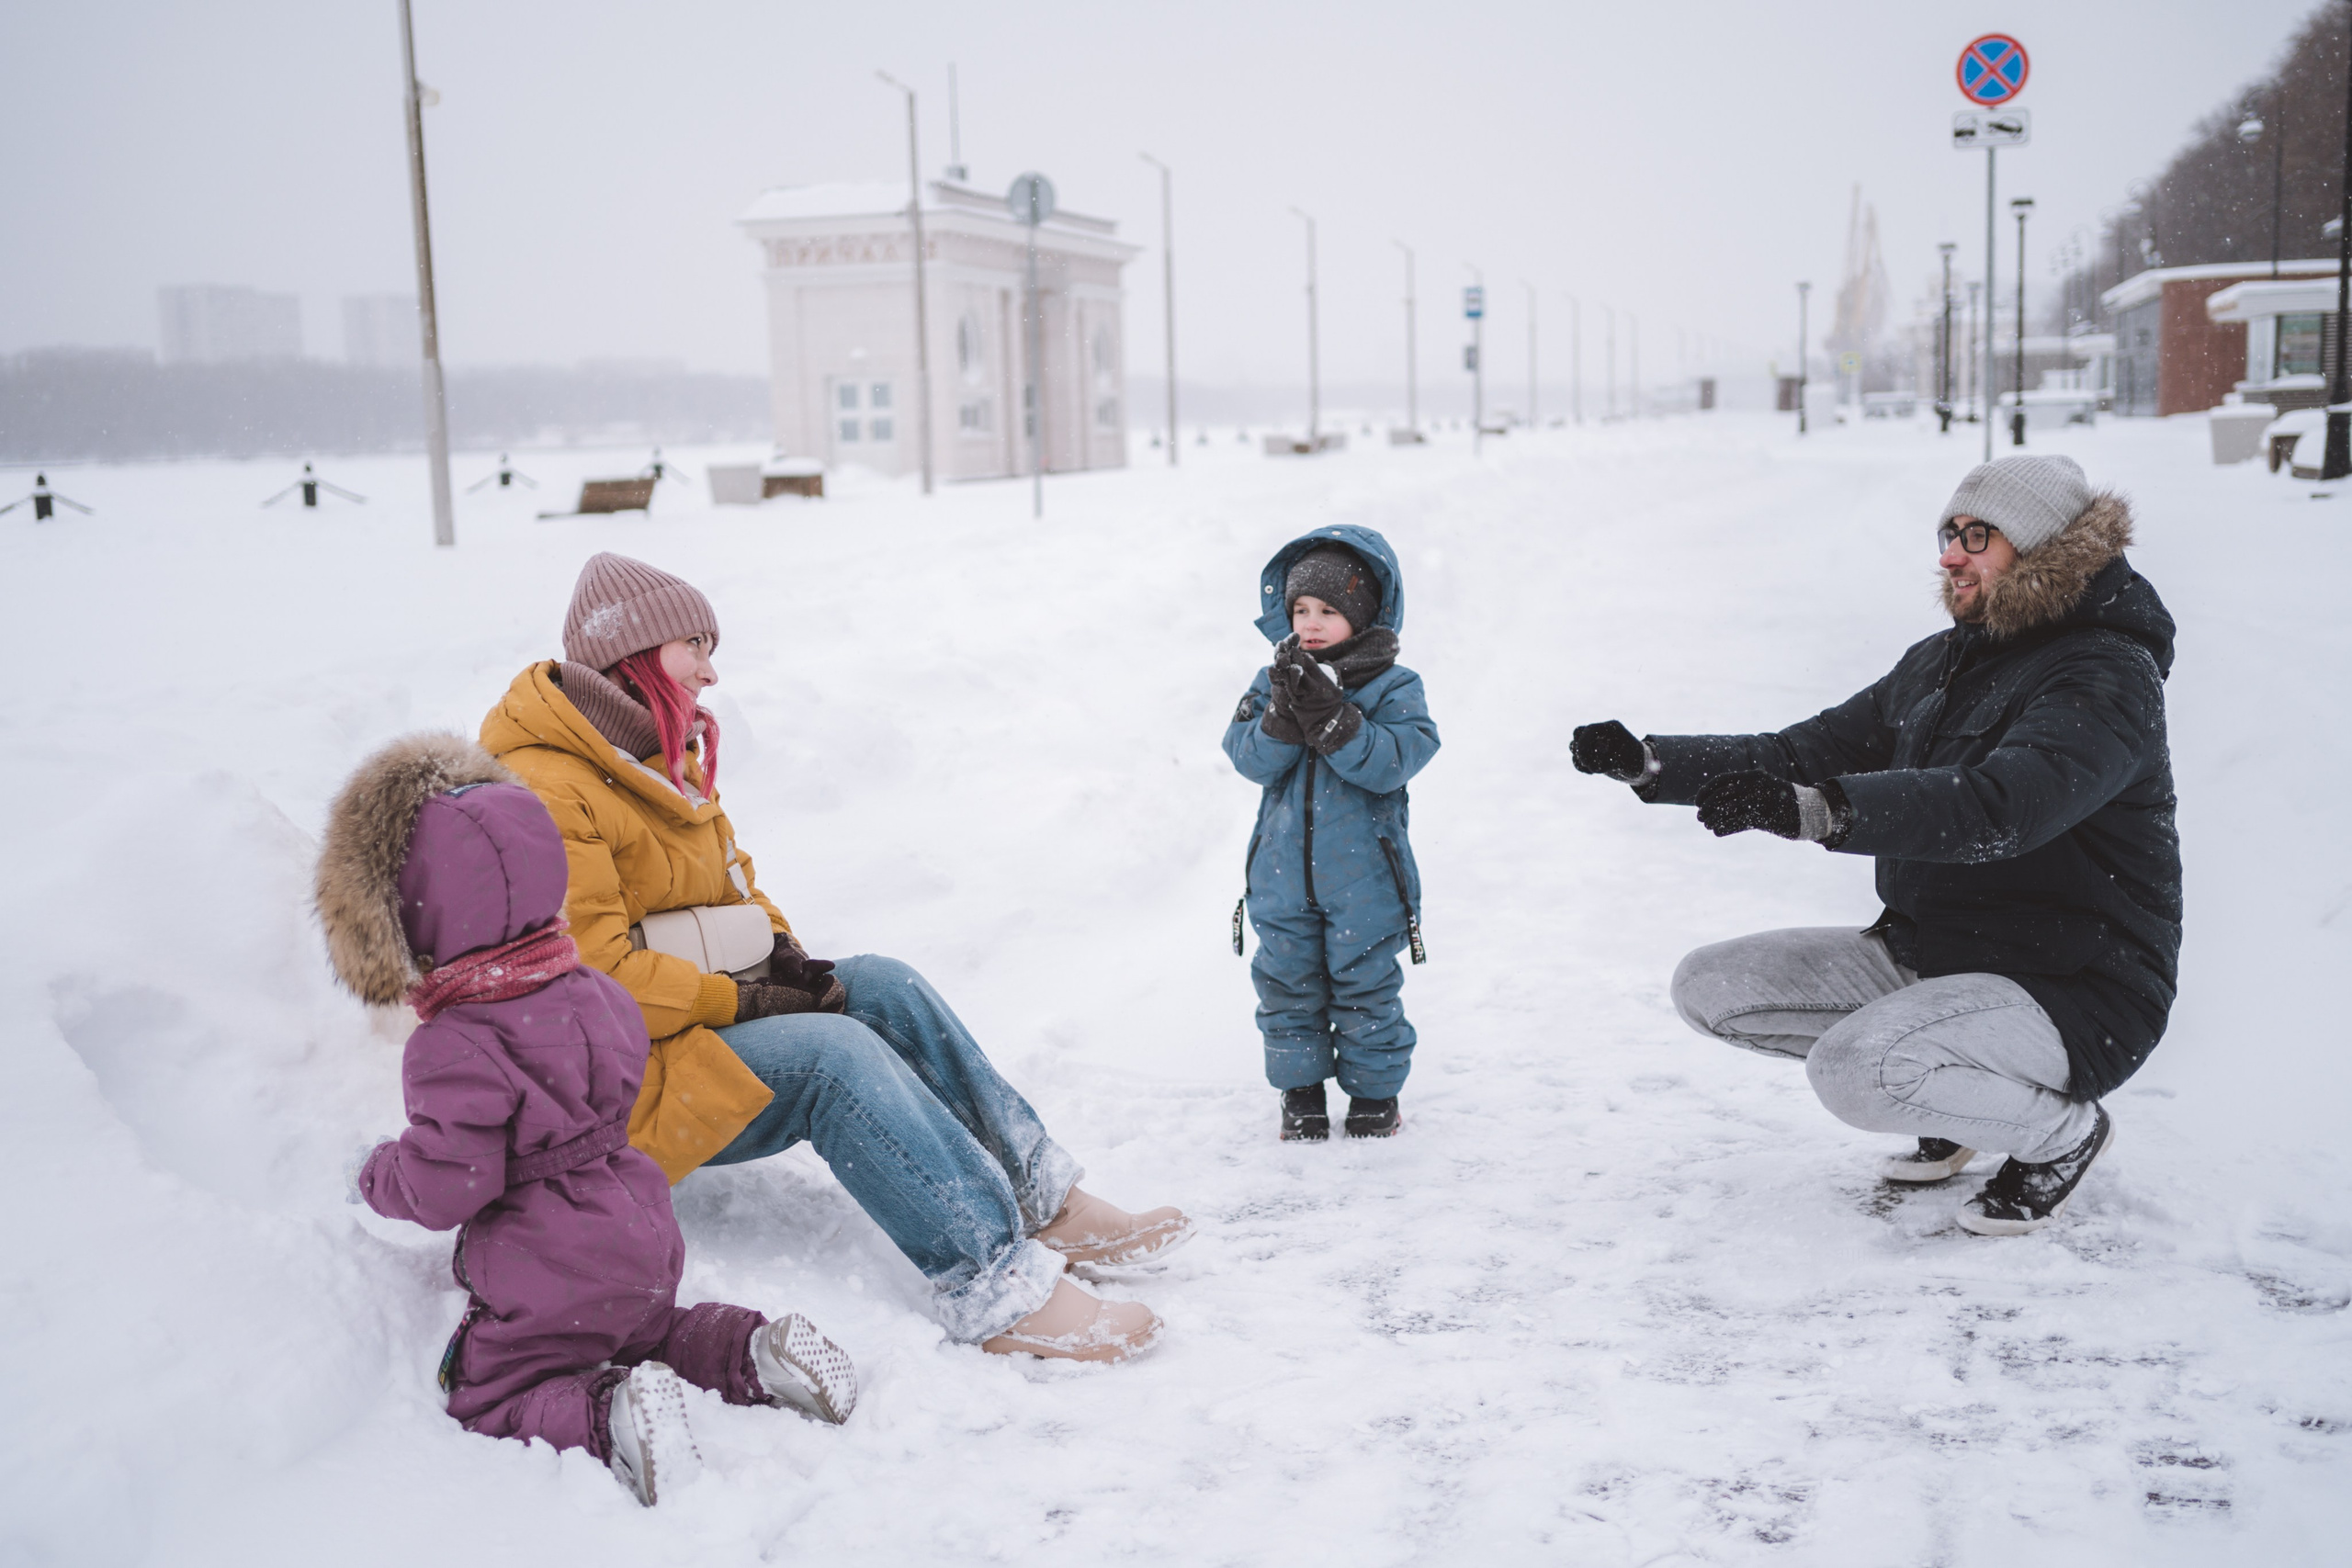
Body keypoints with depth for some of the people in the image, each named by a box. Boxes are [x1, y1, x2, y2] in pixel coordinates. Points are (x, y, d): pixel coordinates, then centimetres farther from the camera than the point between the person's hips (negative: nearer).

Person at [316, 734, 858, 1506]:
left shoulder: (456, 1048, -26)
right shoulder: (591, 992, -1)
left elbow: (446, 1186, -24)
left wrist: (373, 1174, -5)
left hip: (549, 1282, -8)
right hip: (641, 1249, 8)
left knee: (488, 1398, 10)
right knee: (639, 1332, 33)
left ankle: (613, 1414, -17)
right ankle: (757, 1350, 8)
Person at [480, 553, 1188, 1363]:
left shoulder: (663, 755, 12)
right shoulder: (542, 796, -21)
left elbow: (730, 884, 19)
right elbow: (592, 979, -26)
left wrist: (785, 957, -1)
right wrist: (746, 1001, -20)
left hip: (699, 1013, 10)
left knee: (882, 984, -8)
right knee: (834, 1052, -28)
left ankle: (1047, 1203, -8)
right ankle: (997, 1286, -31)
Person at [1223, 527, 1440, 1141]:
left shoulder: (1393, 688, -6)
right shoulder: (1271, 683, 2)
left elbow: (1391, 763, -20)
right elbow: (1253, 760, -9)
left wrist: (1330, 716, -28)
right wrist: (1285, 710, -25)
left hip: (1363, 877, -3)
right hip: (1282, 876, 3)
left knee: (1365, 985, 7)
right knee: (1288, 983, 11)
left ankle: (1375, 1092, 25)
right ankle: (1301, 1091, 27)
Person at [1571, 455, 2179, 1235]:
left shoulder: (2107, 677, -17)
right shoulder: (1940, 662, 10)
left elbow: (2000, 807, -36)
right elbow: (1803, 753, 11)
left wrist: (1810, 810, -48)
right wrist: (1648, 762, -4)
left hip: (2071, 990, -8)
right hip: (1924, 953, 8)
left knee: (1852, 1071, -33)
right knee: (1709, 987, -2)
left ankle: (2062, 1128, -2)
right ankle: (1957, 1090, 10)